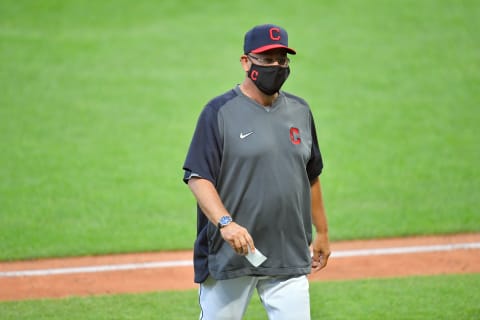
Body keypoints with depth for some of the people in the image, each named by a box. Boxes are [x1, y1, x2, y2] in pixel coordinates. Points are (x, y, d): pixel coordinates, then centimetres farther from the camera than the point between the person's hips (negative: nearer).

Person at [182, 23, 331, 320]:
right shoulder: (220, 112, -5)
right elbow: (197, 177, -12)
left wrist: (322, 232, 24)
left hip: (289, 258, 4)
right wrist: (225, 223, -26)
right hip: (229, 254, -4)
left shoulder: (300, 111, 13)